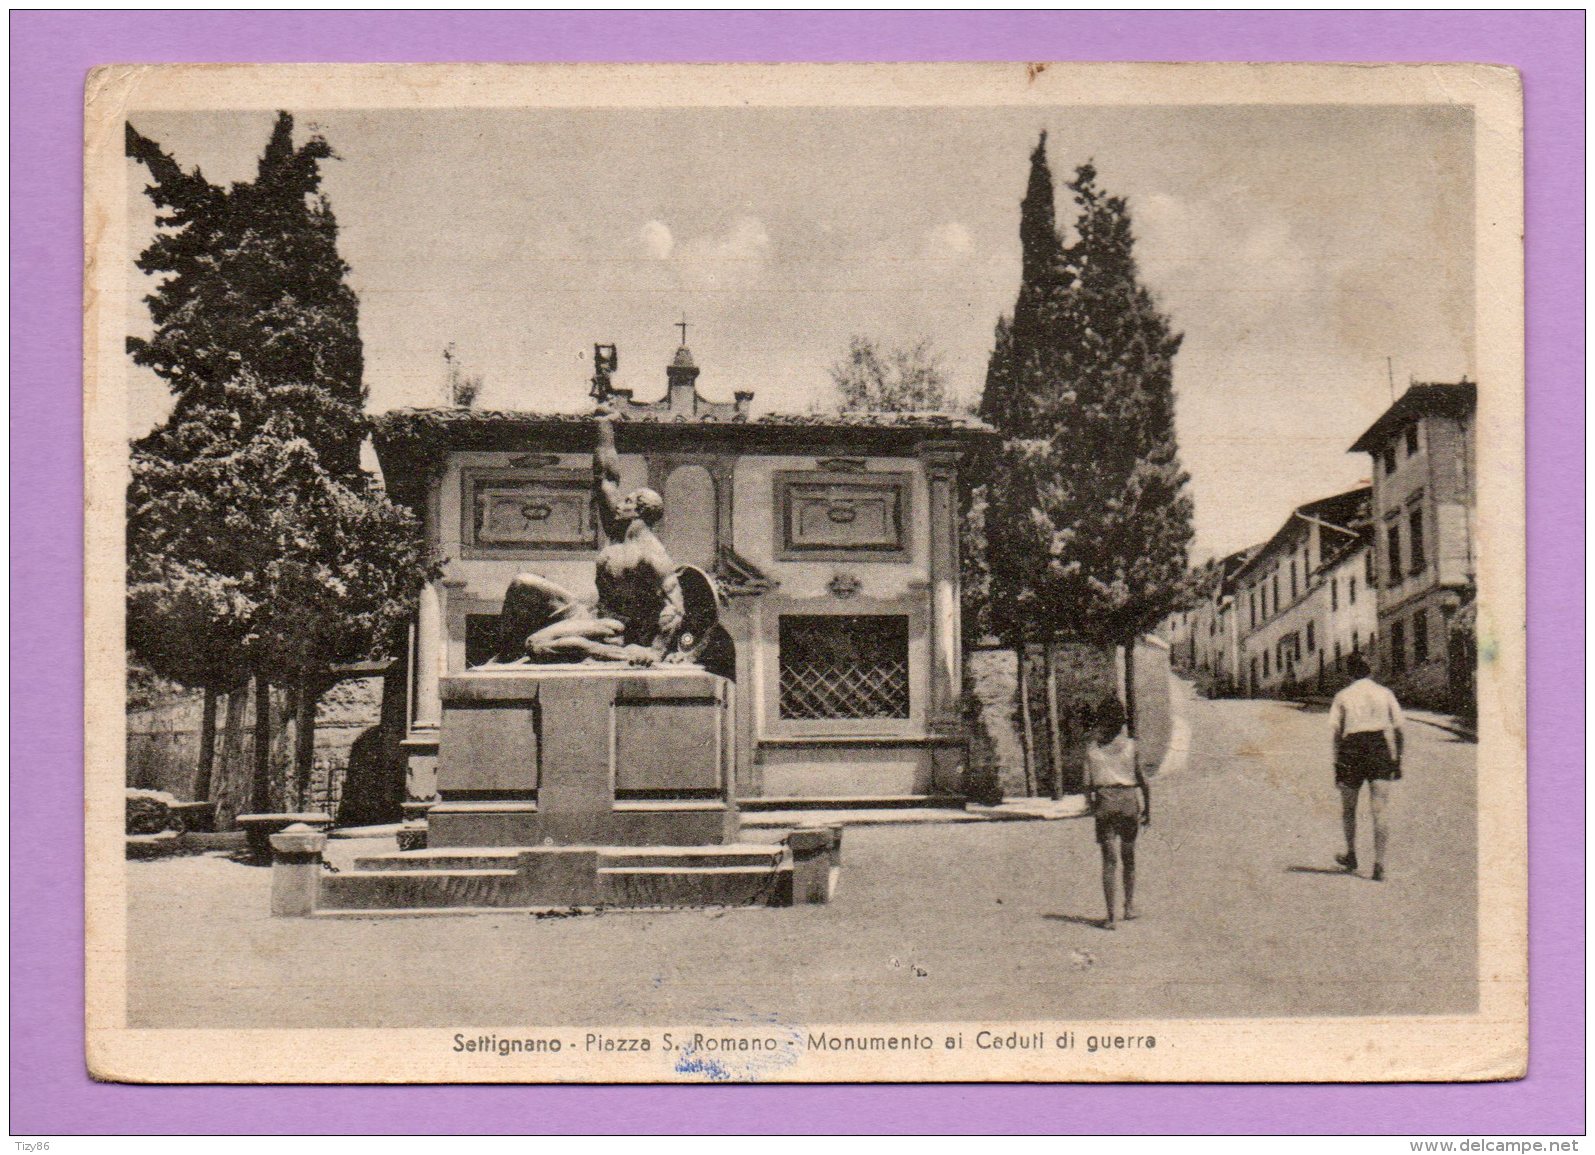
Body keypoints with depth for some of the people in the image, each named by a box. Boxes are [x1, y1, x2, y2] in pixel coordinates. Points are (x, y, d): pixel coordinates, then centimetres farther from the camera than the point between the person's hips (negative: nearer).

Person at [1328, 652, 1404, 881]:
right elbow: (1399, 731, 5)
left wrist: (1337, 766, 2)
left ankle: (1351, 856, 29)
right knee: (1379, 811, -2)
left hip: (1352, 751, 0)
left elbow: (1336, 733, -1)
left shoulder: (1342, 696, 5)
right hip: (1381, 752, 1)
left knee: (1348, 808, 19)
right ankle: (1379, 864, -13)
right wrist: (1397, 761, 11)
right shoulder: (1385, 694, 7)